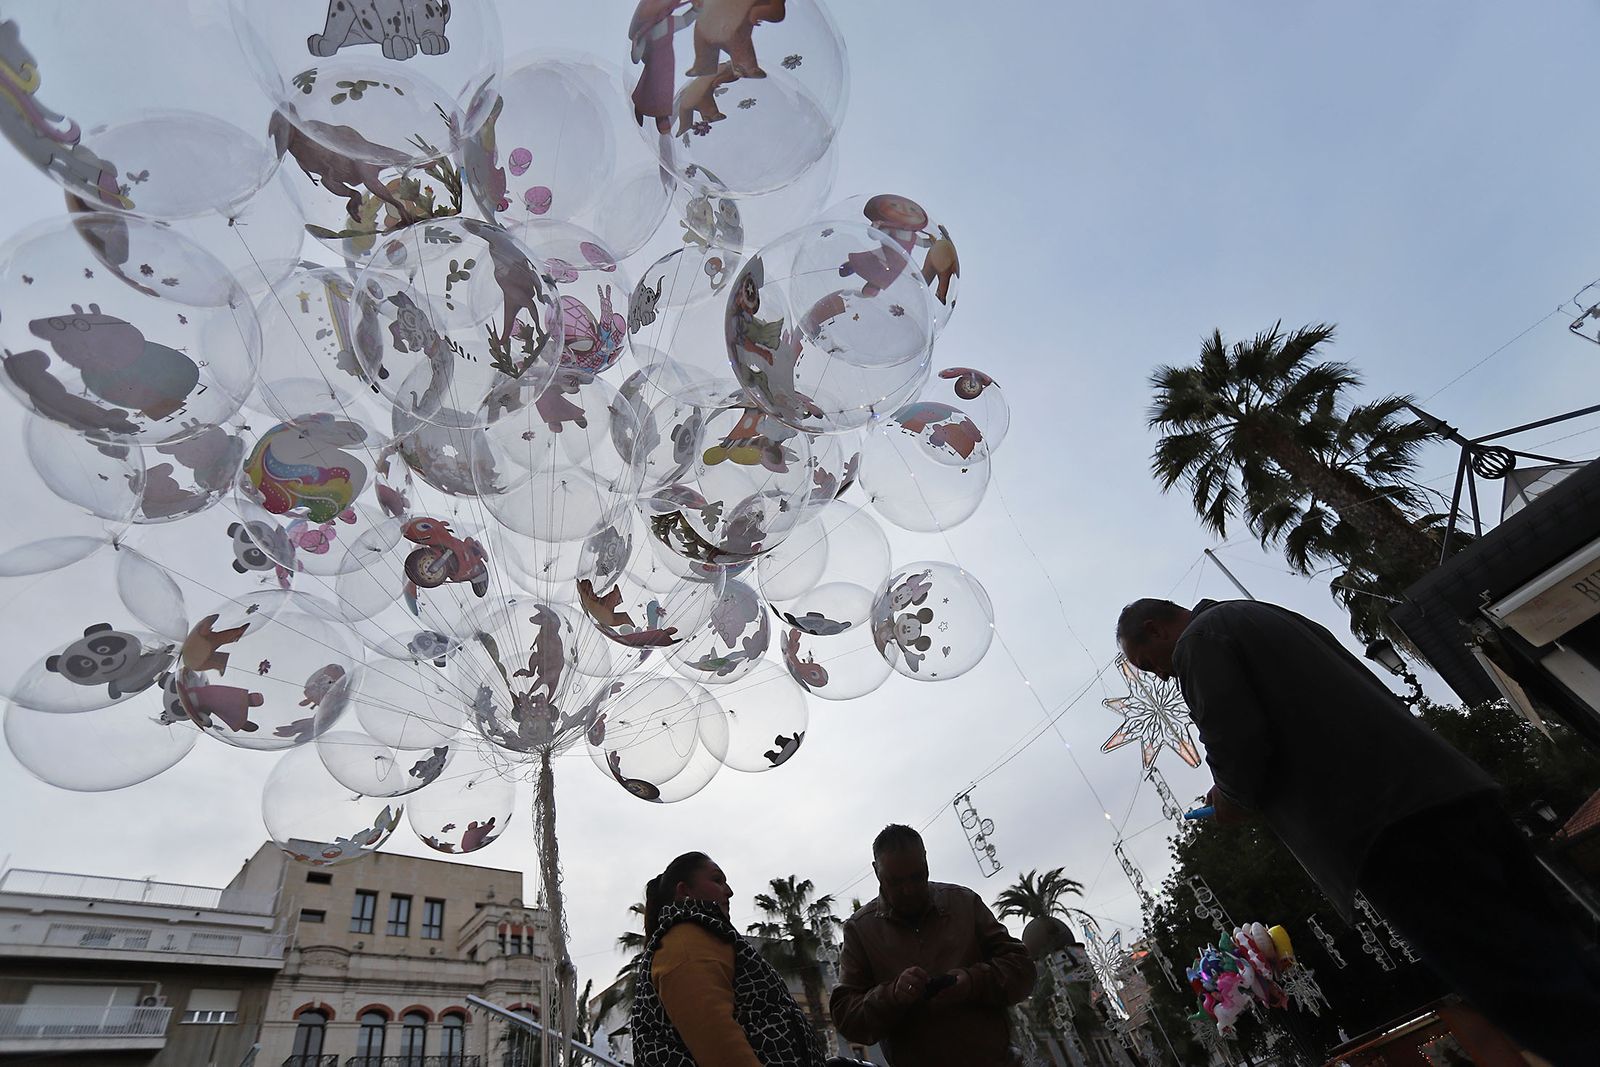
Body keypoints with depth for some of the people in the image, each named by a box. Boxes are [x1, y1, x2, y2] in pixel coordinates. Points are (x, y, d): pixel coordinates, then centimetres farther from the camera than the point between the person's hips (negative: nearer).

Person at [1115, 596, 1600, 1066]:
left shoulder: (1198, 640, -2)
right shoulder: (1270, 616, 27)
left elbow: (1238, 739, -16)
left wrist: (1231, 796, 5)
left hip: (1382, 828, -10)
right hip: (1452, 788, 10)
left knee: (1537, 991, -6)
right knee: (1554, 954, 14)